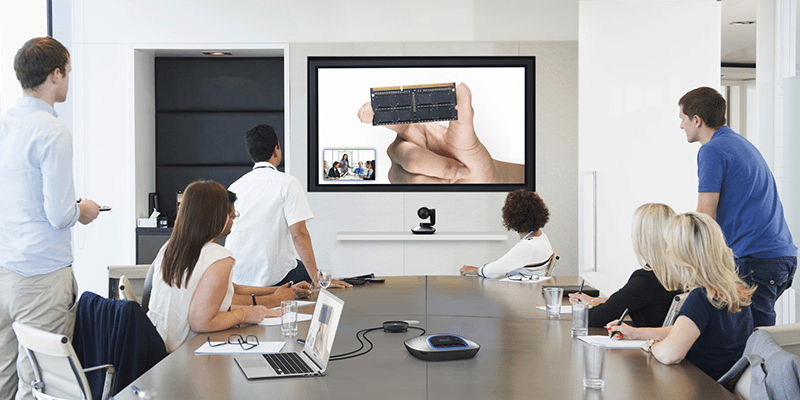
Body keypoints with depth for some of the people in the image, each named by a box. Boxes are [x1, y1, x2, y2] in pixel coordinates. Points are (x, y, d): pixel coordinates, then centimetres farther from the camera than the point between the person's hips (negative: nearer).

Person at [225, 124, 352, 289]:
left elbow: (228, 232, 13)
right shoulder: (288, 183, -9)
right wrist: (317, 279, -15)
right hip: (272, 277, -5)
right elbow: (298, 234, -16)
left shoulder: (235, 186, 6)